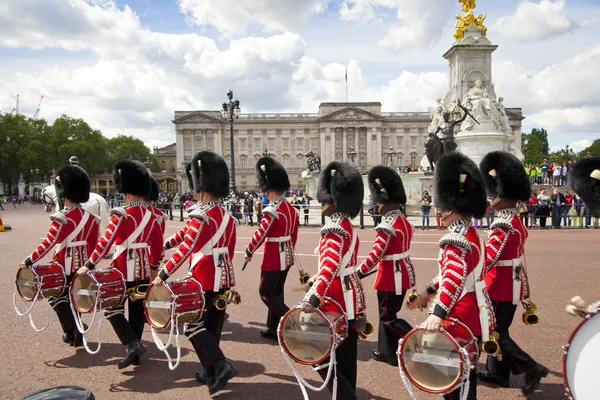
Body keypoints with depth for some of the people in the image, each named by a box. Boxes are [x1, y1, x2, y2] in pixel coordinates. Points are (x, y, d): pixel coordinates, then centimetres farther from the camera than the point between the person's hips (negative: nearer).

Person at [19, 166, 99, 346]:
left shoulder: (62, 217, -17)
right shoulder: (89, 217, 2)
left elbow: (48, 243, -20)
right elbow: (93, 243, 8)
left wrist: (29, 261, -12)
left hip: (64, 265, -6)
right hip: (81, 264, 6)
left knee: (57, 297, 10)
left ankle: (74, 328, 1)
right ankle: (72, 332, 26)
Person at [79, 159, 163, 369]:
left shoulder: (122, 214, -14)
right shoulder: (151, 215, 5)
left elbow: (106, 241, -19)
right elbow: (158, 243, 10)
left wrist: (89, 265, -15)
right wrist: (154, 266, 21)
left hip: (123, 268, -6)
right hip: (143, 269, 6)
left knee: (113, 308, 6)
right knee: (137, 310, 13)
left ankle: (132, 344, -8)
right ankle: (134, 351, 21)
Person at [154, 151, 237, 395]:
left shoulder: (201, 217, -17)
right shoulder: (227, 216, 8)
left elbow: (186, 249, -23)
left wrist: (163, 275, -20)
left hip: (203, 280, -8)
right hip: (222, 278, 8)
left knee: (194, 325, 3)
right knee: (213, 324, 15)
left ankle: (221, 366, -7)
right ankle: (209, 371, 26)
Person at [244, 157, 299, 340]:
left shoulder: (272, 210, -21)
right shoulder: (292, 209, 6)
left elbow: (260, 234, -16)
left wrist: (249, 252, -2)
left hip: (273, 259, -9)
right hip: (286, 257, 9)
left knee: (266, 293, 3)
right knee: (277, 292, 16)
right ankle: (273, 329, 26)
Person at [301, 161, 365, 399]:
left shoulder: (334, 228, -19)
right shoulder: (348, 226, 11)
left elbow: (330, 267, -32)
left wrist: (313, 298, -39)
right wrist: (314, 282, 22)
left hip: (337, 301, -10)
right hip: (350, 298, 10)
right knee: (345, 355, 17)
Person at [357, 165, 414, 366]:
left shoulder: (387, 226, -22)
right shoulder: (404, 221, 7)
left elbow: (375, 255, -22)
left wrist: (359, 274, -11)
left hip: (391, 277, -9)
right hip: (403, 273, 9)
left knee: (388, 317, 4)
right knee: (388, 312, 19)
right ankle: (387, 351, 29)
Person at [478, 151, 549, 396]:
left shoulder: (503, 224, -23)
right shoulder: (515, 221, 9)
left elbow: (487, 259, -26)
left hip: (501, 288, -10)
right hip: (511, 286, 10)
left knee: (496, 333, 2)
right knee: (499, 330, 18)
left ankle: (531, 368, 3)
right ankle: (497, 373, 28)